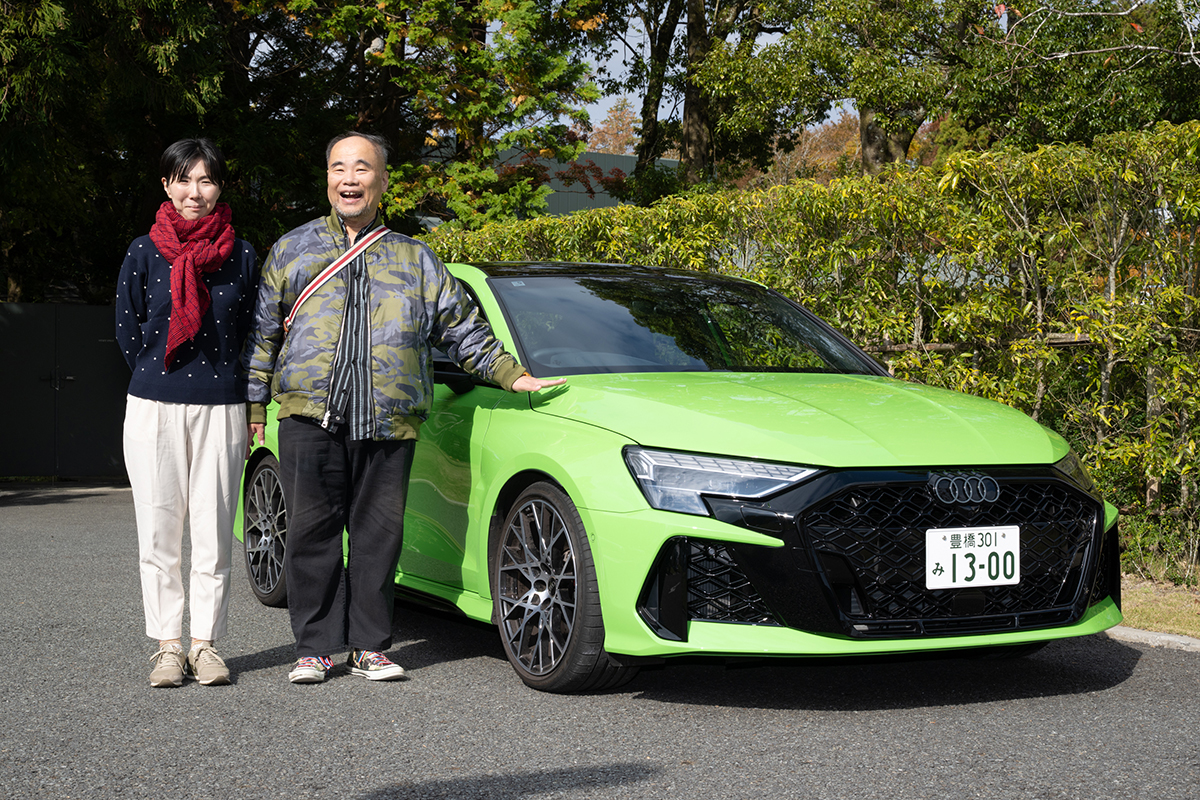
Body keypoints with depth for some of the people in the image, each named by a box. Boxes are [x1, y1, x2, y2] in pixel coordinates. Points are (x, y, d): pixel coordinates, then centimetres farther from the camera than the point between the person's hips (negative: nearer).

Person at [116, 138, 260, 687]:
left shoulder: (241, 255, 5)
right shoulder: (144, 251, 3)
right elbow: (127, 329, 10)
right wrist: (158, 377, 9)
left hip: (220, 408, 0)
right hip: (153, 409, 0)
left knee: (213, 533, 0)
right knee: (158, 532, 2)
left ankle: (205, 644, 10)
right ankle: (166, 646, 10)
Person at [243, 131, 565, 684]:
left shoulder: (415, 260, 17)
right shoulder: (293, 250, 16)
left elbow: (462, 328, 20)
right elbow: (263, 332, 15)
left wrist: (512, 376, 11)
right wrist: (253, 402, 9)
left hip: (389, 423, 1)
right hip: (309, 415, -1)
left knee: (379, 534, 2)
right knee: (314, 531, -2)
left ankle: (369, 645, 11)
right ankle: (314, 648, 7)